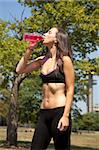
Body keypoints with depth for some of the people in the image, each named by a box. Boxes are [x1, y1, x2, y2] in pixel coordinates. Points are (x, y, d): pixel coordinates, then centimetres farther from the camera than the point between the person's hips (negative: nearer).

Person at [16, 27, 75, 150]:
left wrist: (66, 116, -16)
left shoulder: (65, 60, -5)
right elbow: (20, 70, 12)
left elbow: (70, 90, -8)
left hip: (59, 112, -6)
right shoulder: (43, 60, 12)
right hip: (43, 113, 6)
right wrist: (30, 48, 7)